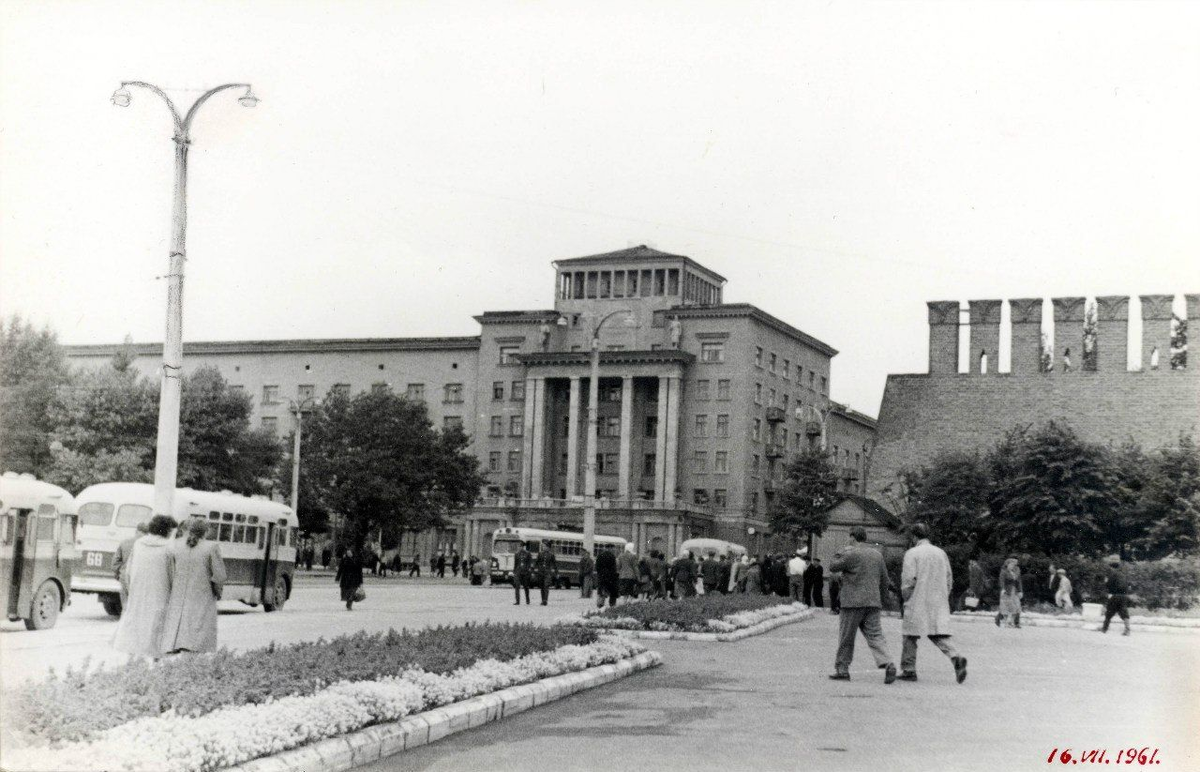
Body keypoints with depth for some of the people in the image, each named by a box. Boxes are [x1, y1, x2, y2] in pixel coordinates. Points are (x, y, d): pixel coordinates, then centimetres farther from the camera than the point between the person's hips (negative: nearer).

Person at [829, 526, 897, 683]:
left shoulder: (851, 554, -9)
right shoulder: (877, 554, 12)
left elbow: (834, 566, 3)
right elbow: (884, 580, 16)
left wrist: (841, 551, 15)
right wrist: (881, 600, 24)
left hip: (853, 602, -5)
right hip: (873, 602, 5)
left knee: (846, 638, 6)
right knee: (875, 636, 1)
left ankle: (842, 669, 12)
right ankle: (887, 664, -19)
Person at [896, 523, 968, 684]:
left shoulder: (912, 553, -7)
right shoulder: (941, 553, 10)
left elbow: (908, 580, -13)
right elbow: (949, 579, 12)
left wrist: (906, 598, 1)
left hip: (917, 603, -5)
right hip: (939, 603, 5)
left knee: (910, 636, 7)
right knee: (939, 634, 3)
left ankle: (908, 670, 10)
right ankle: (956, 658, -20)